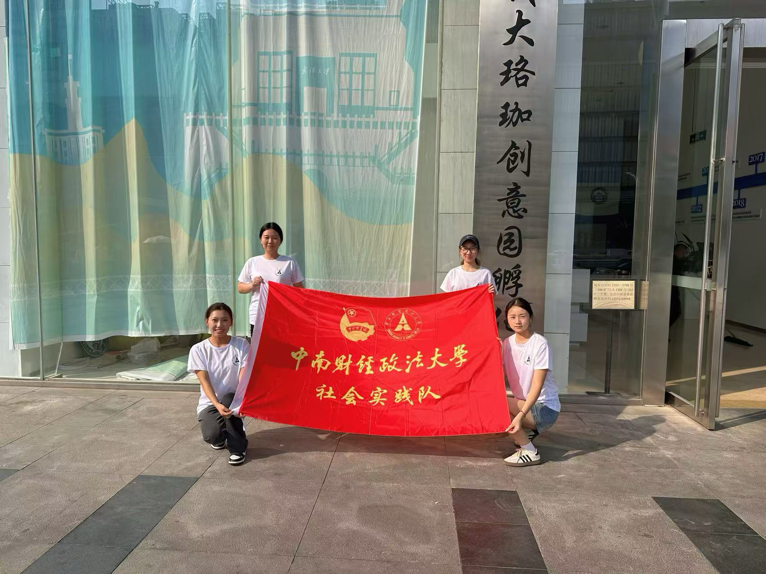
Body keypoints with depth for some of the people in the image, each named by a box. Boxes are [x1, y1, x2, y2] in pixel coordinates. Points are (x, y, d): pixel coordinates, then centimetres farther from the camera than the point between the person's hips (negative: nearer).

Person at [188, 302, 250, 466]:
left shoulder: (242, 345, -6)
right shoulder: (198, 350, -6)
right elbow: (205, 382, -14)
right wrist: (217, 405, -32)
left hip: (232, 400, 0)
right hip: (210, 402, 0)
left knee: (228, 399, -37)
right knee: (212, 436, -29)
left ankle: (238, 446, -13)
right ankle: (220, 437, 14)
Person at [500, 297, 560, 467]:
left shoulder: (539, 344, -17)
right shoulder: (507, 343, 1)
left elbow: (537, 386, -22)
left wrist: (521, 415, -33)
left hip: (544, 407, -7)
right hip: (523, 402, 7)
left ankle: (530, 452, -10)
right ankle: (526, 432, 12)